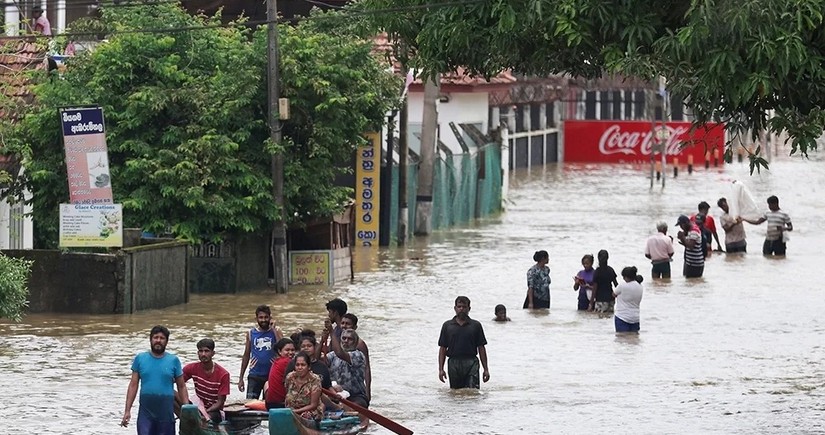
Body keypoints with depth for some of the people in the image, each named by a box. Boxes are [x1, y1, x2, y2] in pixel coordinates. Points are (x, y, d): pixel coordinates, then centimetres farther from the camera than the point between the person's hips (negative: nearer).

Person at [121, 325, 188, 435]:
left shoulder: (173, 360, 3)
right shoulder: (140, 359, 4)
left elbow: (181, 387, 6)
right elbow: (133, 385, 4)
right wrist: (127, 411, -2)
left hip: (166, 414, 0)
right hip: (145, 413, 0)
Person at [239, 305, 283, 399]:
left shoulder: (276, 332, 1)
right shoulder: (251, 333, 6)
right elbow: (246, 356, 12)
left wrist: (274, 329, -15)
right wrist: (241, 378, 9)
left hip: (272, 374, -1)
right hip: (255, 375, 1)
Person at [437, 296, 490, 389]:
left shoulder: (475, 325, 7)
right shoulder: (447, 326, 9)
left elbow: (481, 348, 8)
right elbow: (443, 348, 9)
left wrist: (486, 369, 3)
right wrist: (441, 369, 1)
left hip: (471, 364, -2)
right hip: (453, 363, 2)